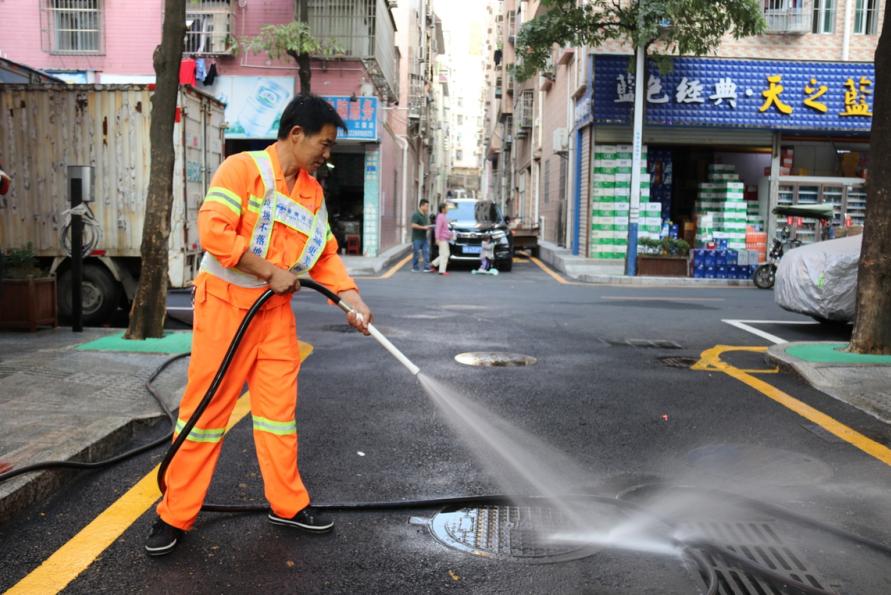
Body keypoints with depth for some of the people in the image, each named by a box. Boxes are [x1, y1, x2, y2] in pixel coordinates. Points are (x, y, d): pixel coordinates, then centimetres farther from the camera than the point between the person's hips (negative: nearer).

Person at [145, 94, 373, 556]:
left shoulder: (312, 191, 10)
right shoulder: (242, 168, -13)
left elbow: (326, 254, 10)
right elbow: (213, 230, -23)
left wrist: (352, 300, -4)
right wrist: (271, 272, -18)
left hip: (276, 310, 7)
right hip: (224, 302, -6)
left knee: (279, 405, 10)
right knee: (207, 407, 0)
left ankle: (287, 504, 22)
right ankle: (175, 516, 13)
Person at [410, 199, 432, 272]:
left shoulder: (425, 215, 15)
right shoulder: (416, 215, -12)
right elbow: (413, 225, -21)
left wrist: (428, 226, 6)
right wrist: (424, 227, -20)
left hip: (424, 238, 8)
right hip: (417, 238, -8)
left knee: (426, 252, 0)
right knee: (416, 254, 0)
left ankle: (427, 267, -1)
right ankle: (415, 268, 9)